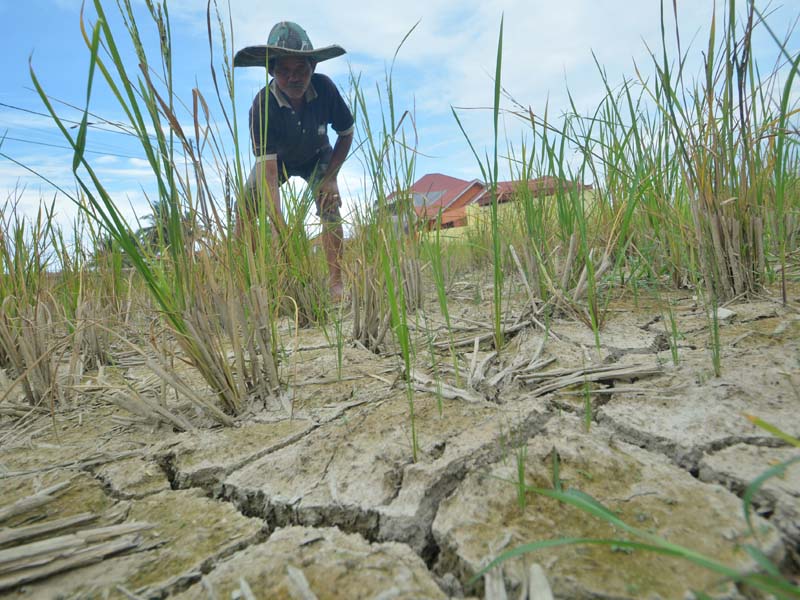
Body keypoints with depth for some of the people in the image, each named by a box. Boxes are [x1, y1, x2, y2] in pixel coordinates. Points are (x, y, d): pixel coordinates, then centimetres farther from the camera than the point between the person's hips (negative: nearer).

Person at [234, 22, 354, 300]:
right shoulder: (262, 105, -36)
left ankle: (336, 281, -21)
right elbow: (267, 168, -42)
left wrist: (330, 177, -20)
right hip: (277, 159, 0)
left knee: (329, 205, -22)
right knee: (246, 206, -13)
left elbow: (346, 134, -13)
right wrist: (281, 230, -53)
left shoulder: (325, 88, -30)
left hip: (317, 157, 0)